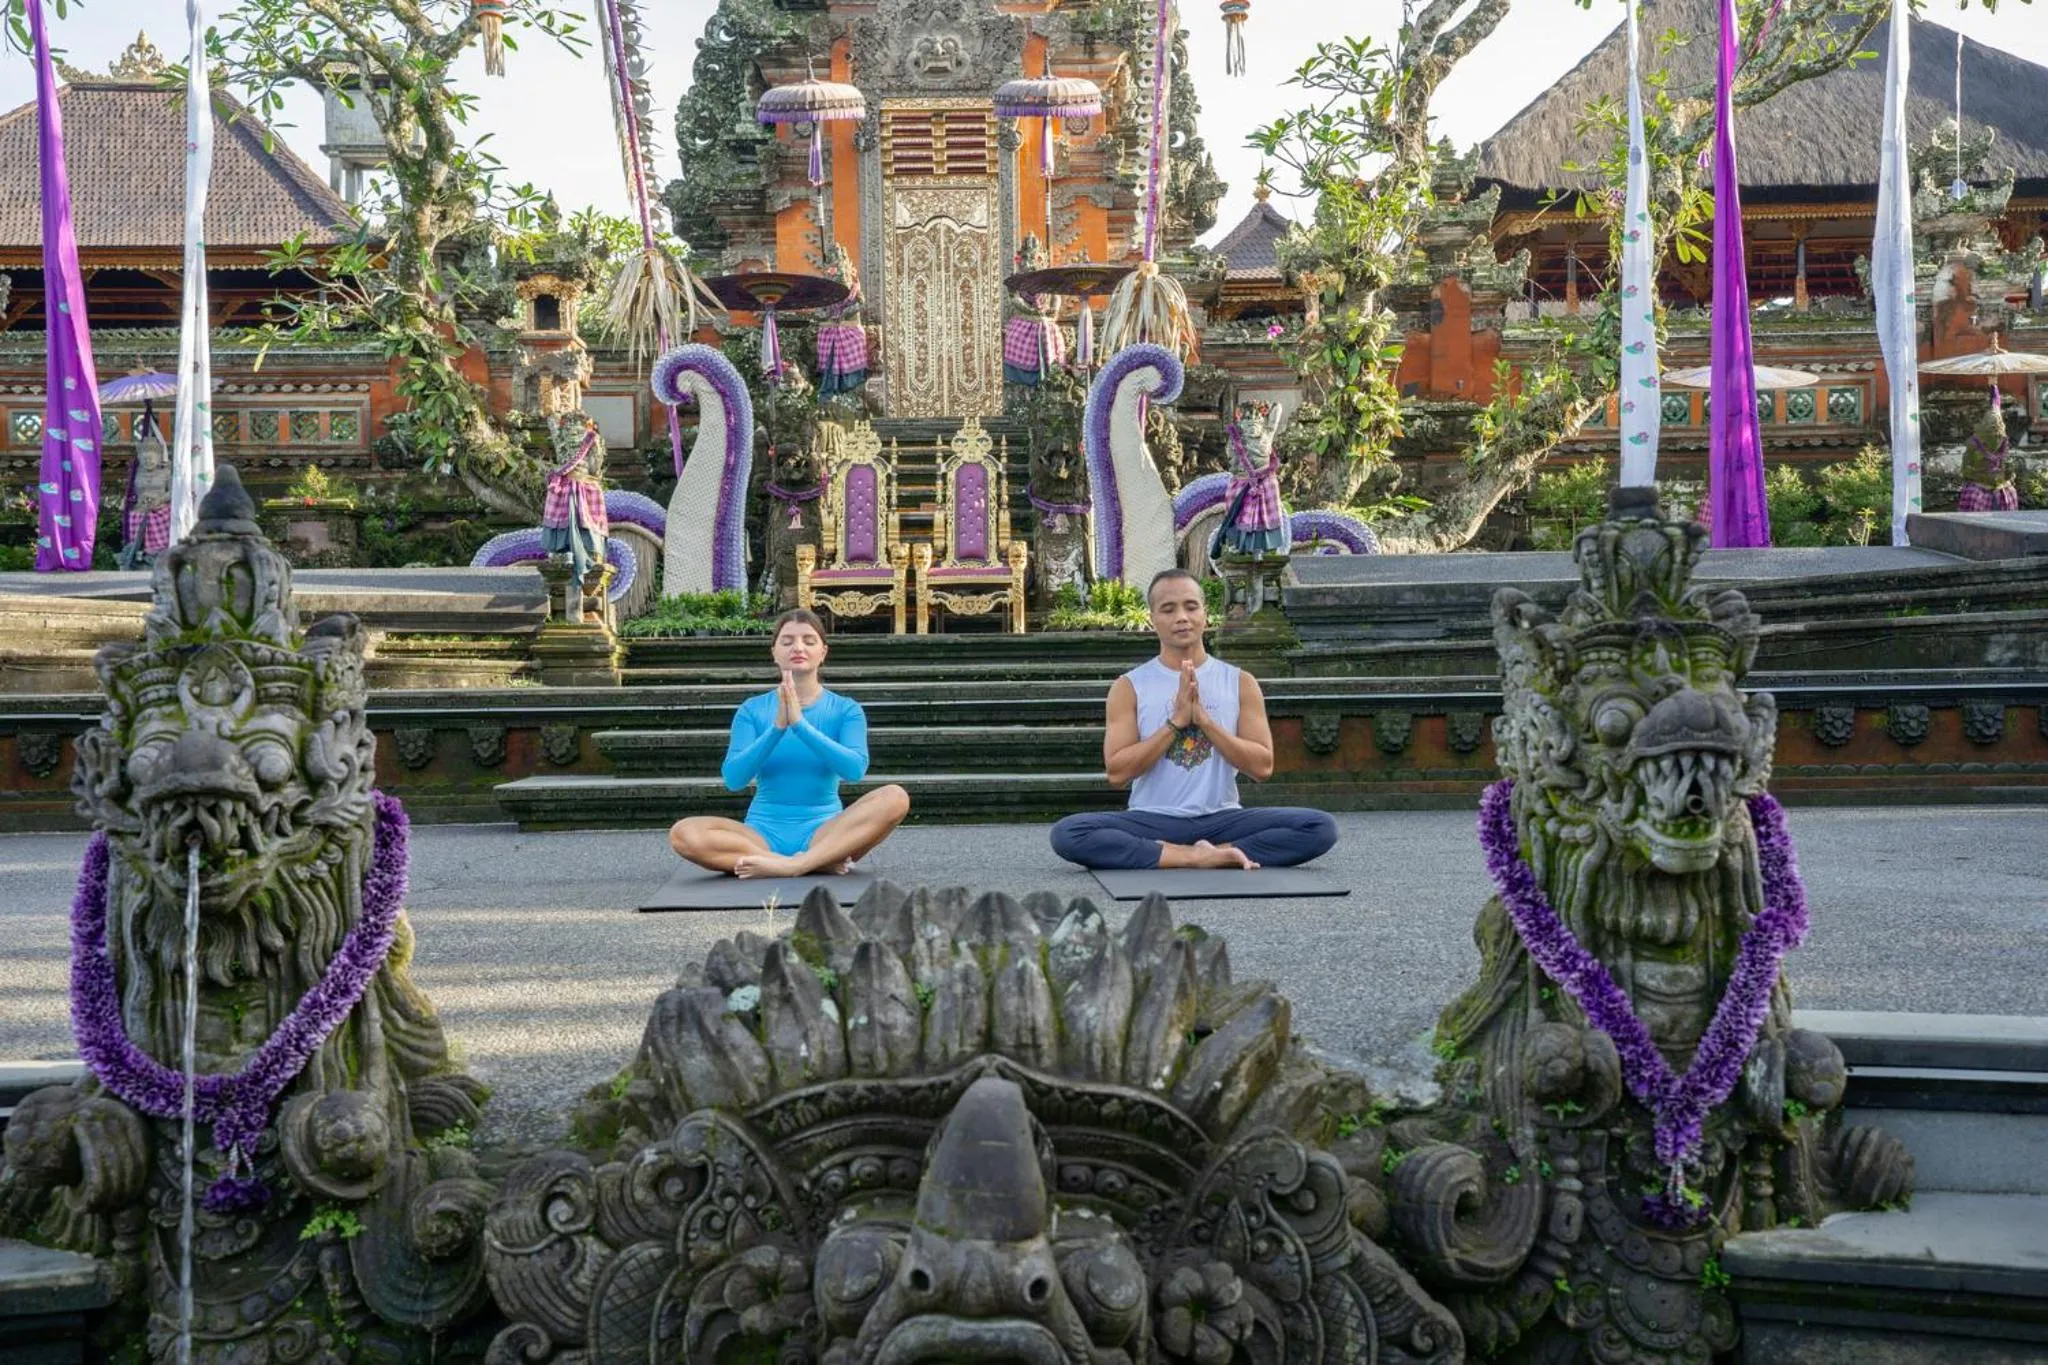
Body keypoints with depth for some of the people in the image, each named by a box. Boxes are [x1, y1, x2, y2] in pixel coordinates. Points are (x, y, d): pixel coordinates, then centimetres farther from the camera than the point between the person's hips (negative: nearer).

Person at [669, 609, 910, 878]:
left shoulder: (846, 709, 4)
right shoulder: (752, 710, 6)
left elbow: (855, 769, -14)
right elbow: (733, 779, -8)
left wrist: (800, 724, -22)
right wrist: (777, 727, -20)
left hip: (824, 831, -1)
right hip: (764, 833, 1)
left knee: (895, 797, -28)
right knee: (684, 834, -29)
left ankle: (790, 865, -33)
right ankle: (824, 861, -26)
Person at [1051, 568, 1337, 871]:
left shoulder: (1240, 683, 5)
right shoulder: (1129, 687, 2)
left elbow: (1262, 767, -3)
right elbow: (1117, 773, -7)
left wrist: (1204, 719, -13)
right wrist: (1175, 721, -14)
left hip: (1221, 819, 1)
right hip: (1153, 821, -1)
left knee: (1321, 827, -23)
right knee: (1066, 834, -30)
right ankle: (1197, 856, -26)